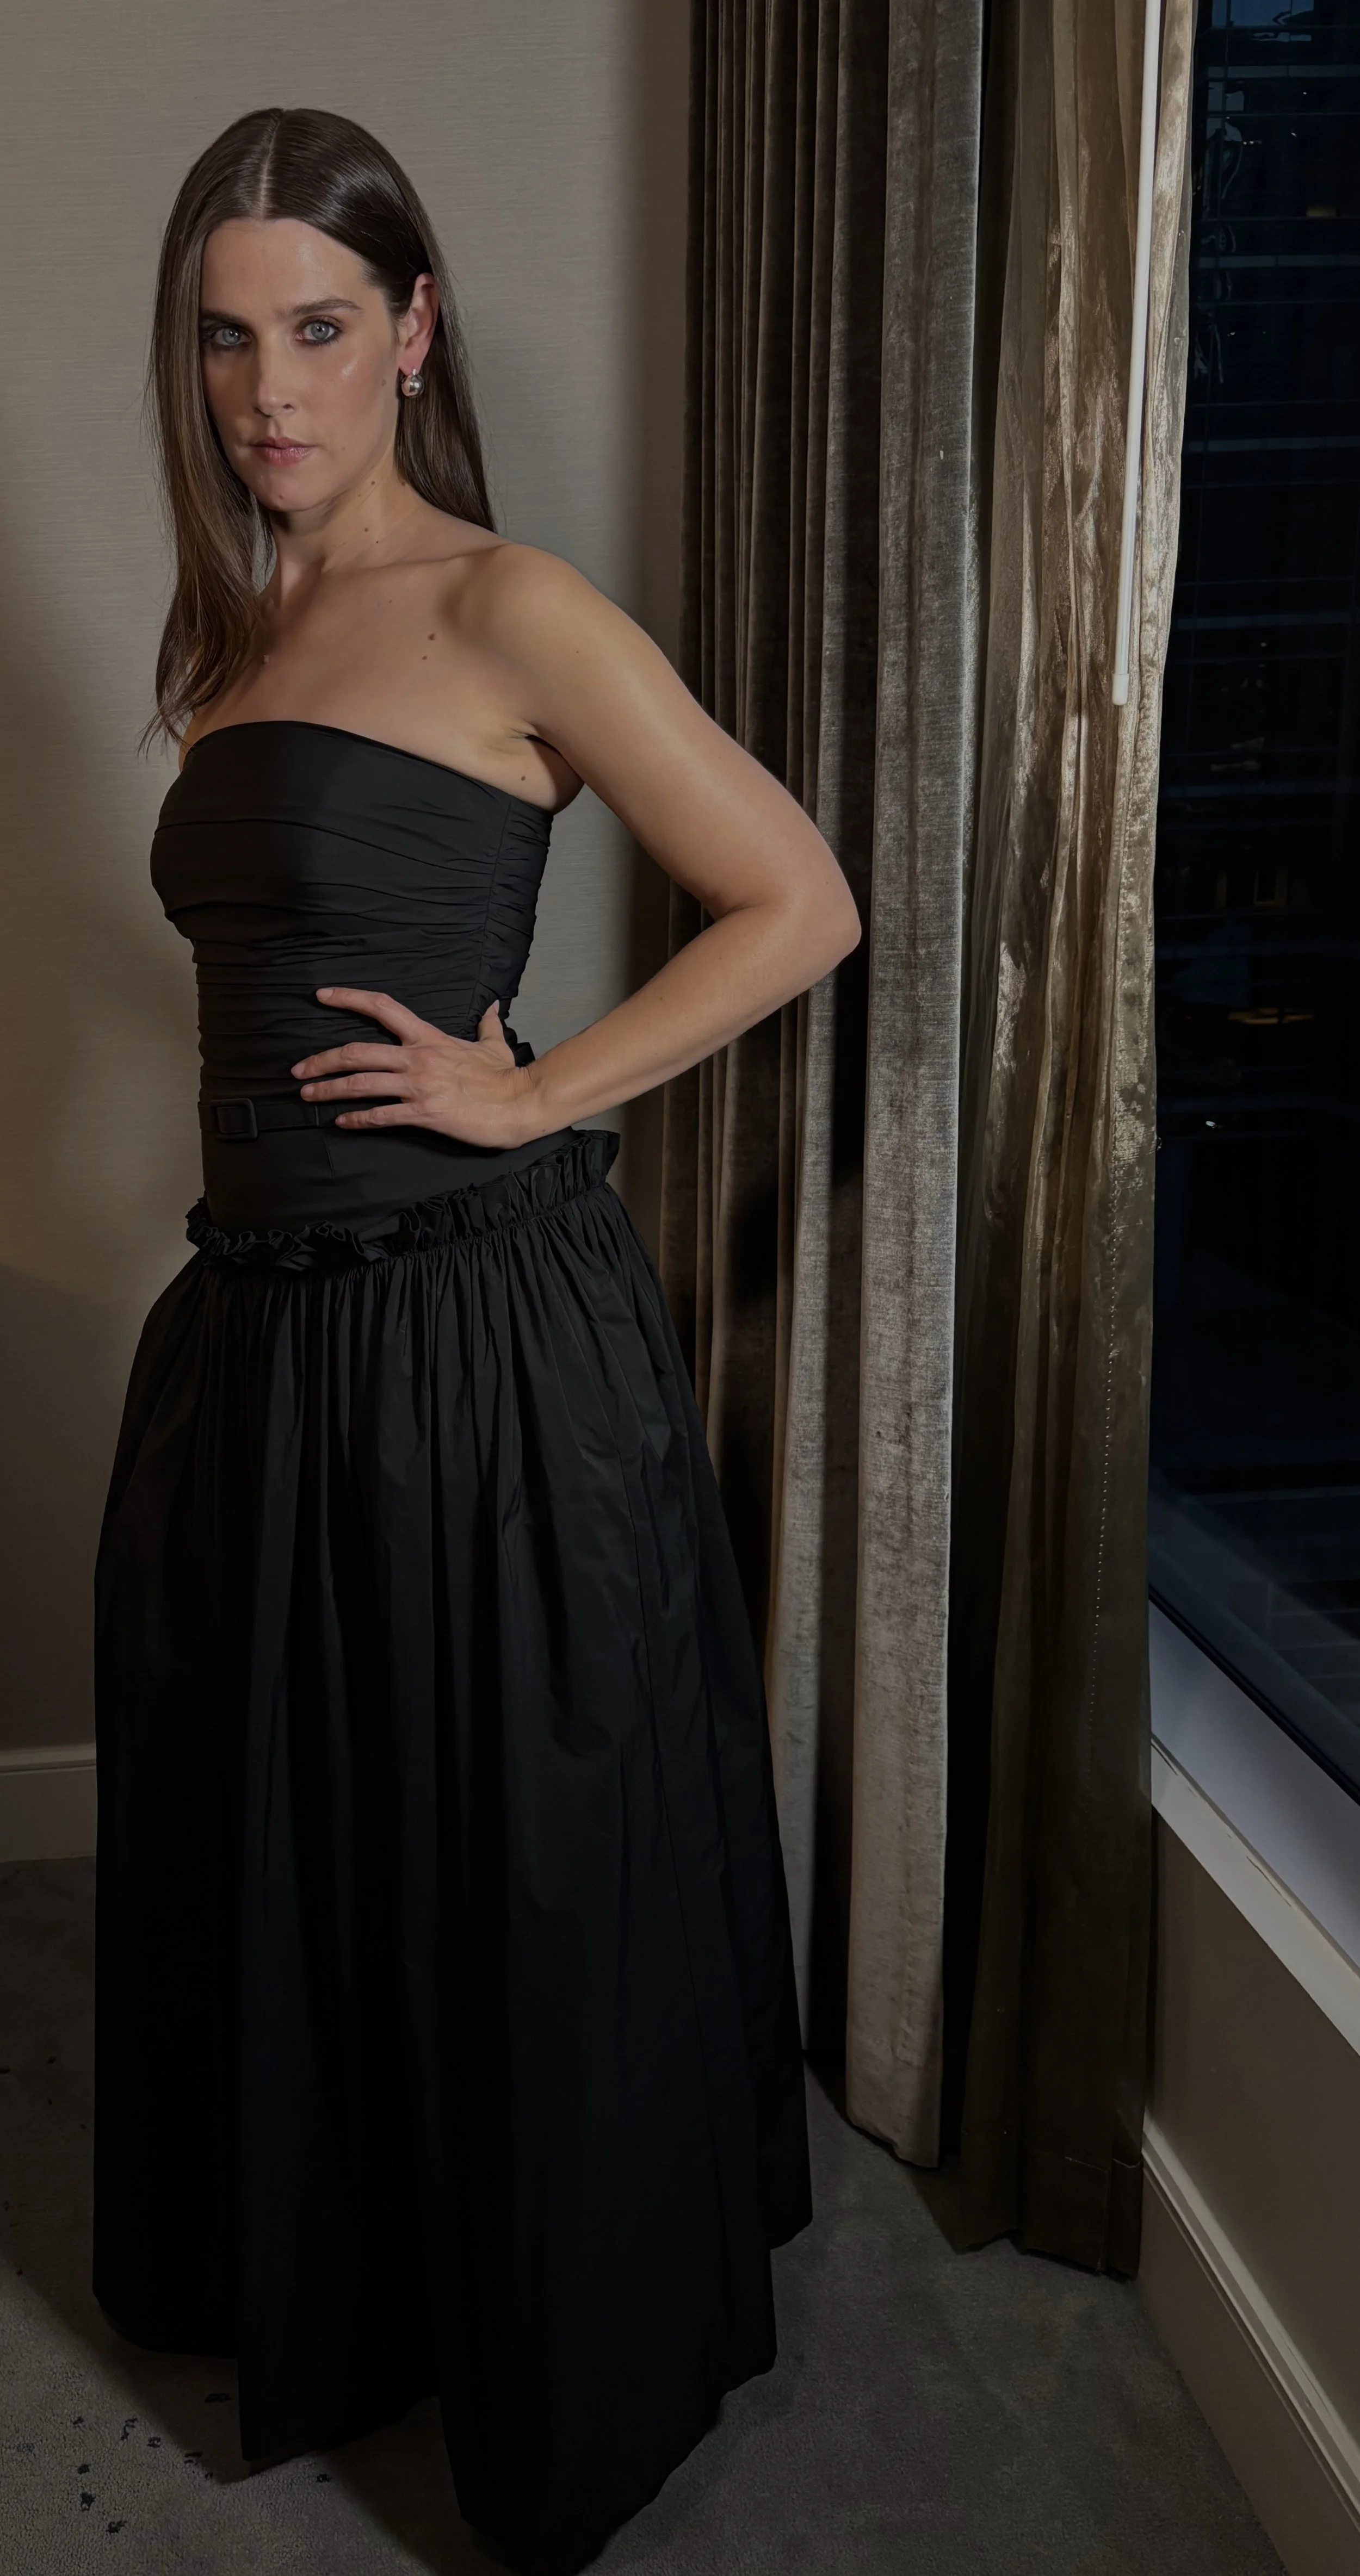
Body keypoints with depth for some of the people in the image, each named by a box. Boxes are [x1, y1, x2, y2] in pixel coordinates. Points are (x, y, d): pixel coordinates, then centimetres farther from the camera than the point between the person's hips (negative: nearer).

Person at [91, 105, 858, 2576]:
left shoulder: (505, 612, -9)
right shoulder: (230, 644, 13)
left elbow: (799, 906, -11)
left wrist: (534, 1094, -13)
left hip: (484, 1336, -7)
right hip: (262, 1325, 8)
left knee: (522, 1864, 8)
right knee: (280, 1841, 20)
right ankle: (323, 2293, 47)